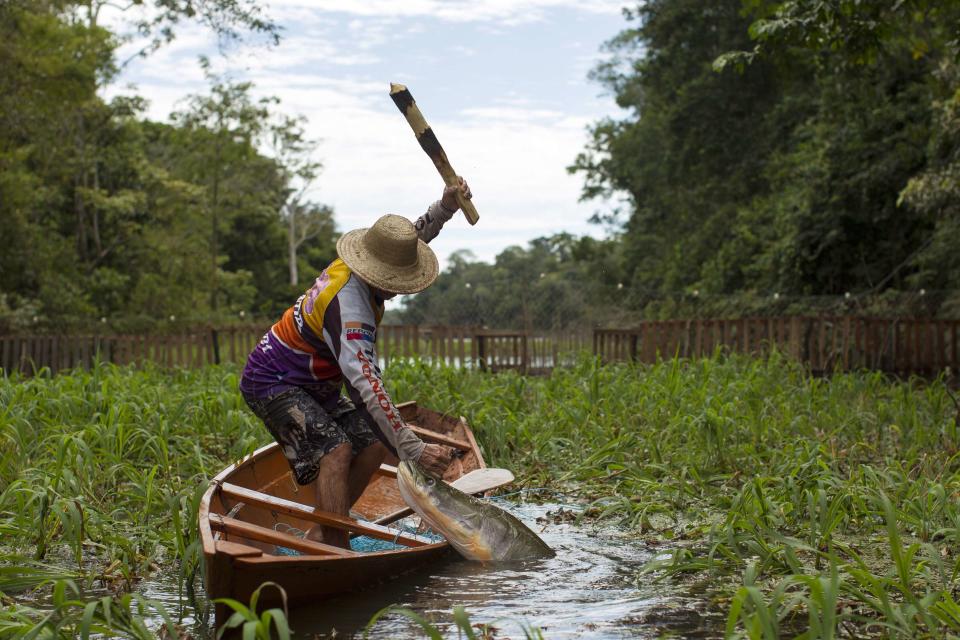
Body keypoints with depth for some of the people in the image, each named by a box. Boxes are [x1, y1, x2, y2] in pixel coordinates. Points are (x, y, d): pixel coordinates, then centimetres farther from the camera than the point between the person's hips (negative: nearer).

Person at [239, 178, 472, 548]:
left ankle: (321, 534, 6)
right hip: (271, 383, -10)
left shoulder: (355, 267, -6)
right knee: (334, 449, -28)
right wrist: (413, 449, -46)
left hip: (313, 385, 10)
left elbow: (416, 236, 15)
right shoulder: (348, 305, -34)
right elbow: (366, 386, -43)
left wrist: (446, 206, -5)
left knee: (374, 444, 2)